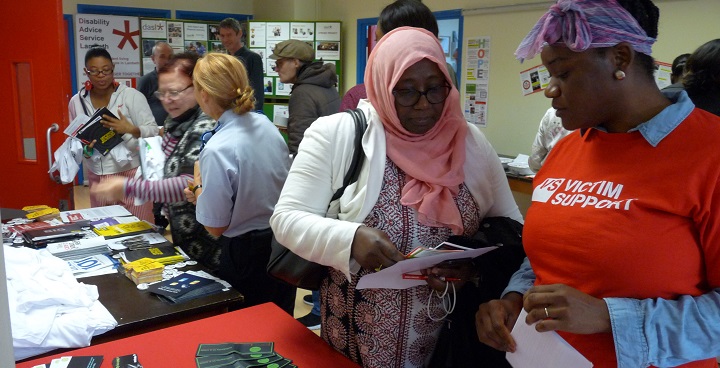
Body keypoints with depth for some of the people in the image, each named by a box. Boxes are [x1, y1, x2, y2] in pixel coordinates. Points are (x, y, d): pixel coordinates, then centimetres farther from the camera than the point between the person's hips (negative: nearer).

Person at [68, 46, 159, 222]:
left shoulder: (132, 96, -4)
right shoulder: (77, 102, 6)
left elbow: (153, 131, -6)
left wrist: (131, 129, -24)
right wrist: (84, 149, -8)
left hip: (132, 174, -3)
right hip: (97, 177, 4)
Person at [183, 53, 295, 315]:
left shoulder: (217, 149, -25)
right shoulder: (265, 124, -4)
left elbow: (215, 227, -17)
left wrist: (198, 186, -1)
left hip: (246, 256, -7)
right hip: (283, 243, 7)